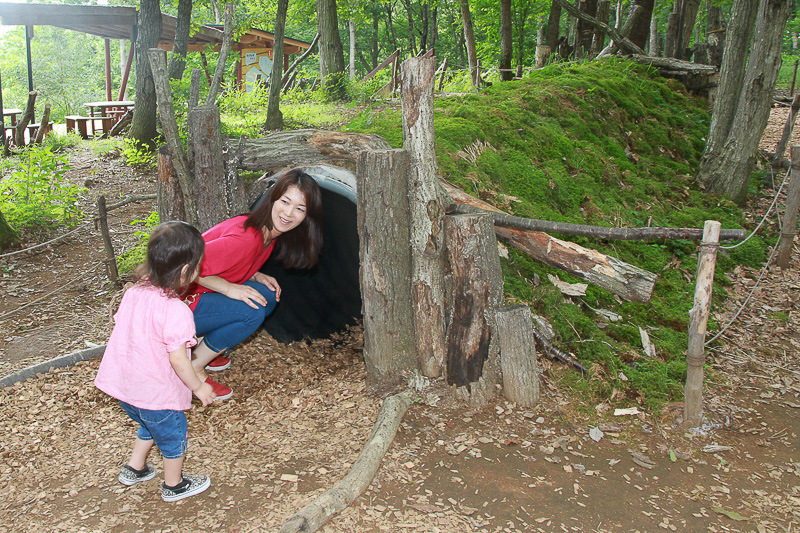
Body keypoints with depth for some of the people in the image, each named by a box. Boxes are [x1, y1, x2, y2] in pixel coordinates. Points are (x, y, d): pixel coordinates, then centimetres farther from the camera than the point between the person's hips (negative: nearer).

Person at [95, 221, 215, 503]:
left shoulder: (133, 293, -5)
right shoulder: (175, 311, -28)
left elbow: (119, 327, 7)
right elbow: (178, 361, -24)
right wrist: (198, 387, -8)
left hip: (124, 386, 7)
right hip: (156, 394, -7)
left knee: (150, 425, 33)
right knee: (173, 437, 18)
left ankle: (134, 469, 46)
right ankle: (174, 485, 37)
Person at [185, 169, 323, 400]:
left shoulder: (270, 234, 0)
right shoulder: (246, 238, -30)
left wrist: (256, 276, -3)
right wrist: (229, 288, -24)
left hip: (205, 293, 9)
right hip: (178, 302, -9)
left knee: (268, 295, -2)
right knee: (252, 311, -24)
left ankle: (206, 351, 8)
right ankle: (192, 368, -8)